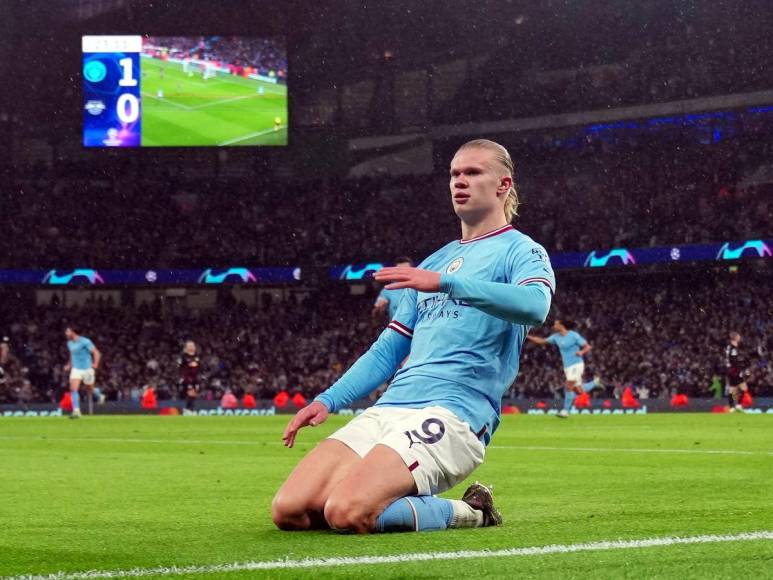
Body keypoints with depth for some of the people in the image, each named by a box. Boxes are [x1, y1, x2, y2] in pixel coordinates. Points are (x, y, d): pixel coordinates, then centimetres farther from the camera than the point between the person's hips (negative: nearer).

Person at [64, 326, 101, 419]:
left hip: (87, 369, -4)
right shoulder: (70, 343, 8)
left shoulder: (85, 342, -14)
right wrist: (69, 365, 18)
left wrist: (95, 364, -28)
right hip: (76, 369, 4)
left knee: (90, 390, 10)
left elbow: (96, 353, -15)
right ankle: (76, 411, -20)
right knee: (73, 389, -15)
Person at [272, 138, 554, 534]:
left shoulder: (521, 251, 4)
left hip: (453, 412, -7)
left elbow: (534, 306, -21)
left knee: (347, 513, -30)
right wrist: (328, 401, 12)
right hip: (389, 409, 7)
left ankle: (469, 513, -5)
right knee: (288, 510, -12)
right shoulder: (433, 263, 27)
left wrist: (445, 282, -28)